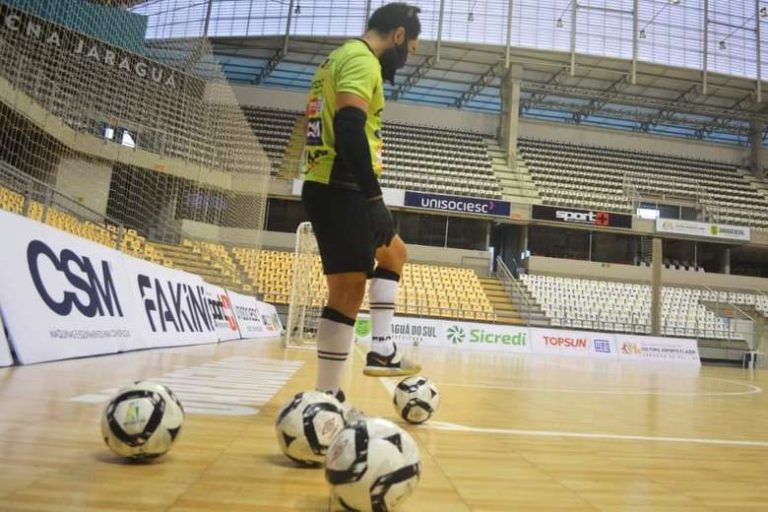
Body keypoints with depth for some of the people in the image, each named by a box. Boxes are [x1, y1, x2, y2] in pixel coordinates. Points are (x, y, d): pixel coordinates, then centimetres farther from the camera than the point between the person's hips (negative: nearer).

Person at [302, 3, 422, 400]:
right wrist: (375, 197, -23)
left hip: (327, 188, 11)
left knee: (394, 252, 24)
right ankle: (325, 399, -1)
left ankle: (381, 349, 19)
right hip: (341, 190, -11)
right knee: (348, 292, -9)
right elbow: (349, 126, -23)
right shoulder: (361, 59, -7)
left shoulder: (338, 59, 24)